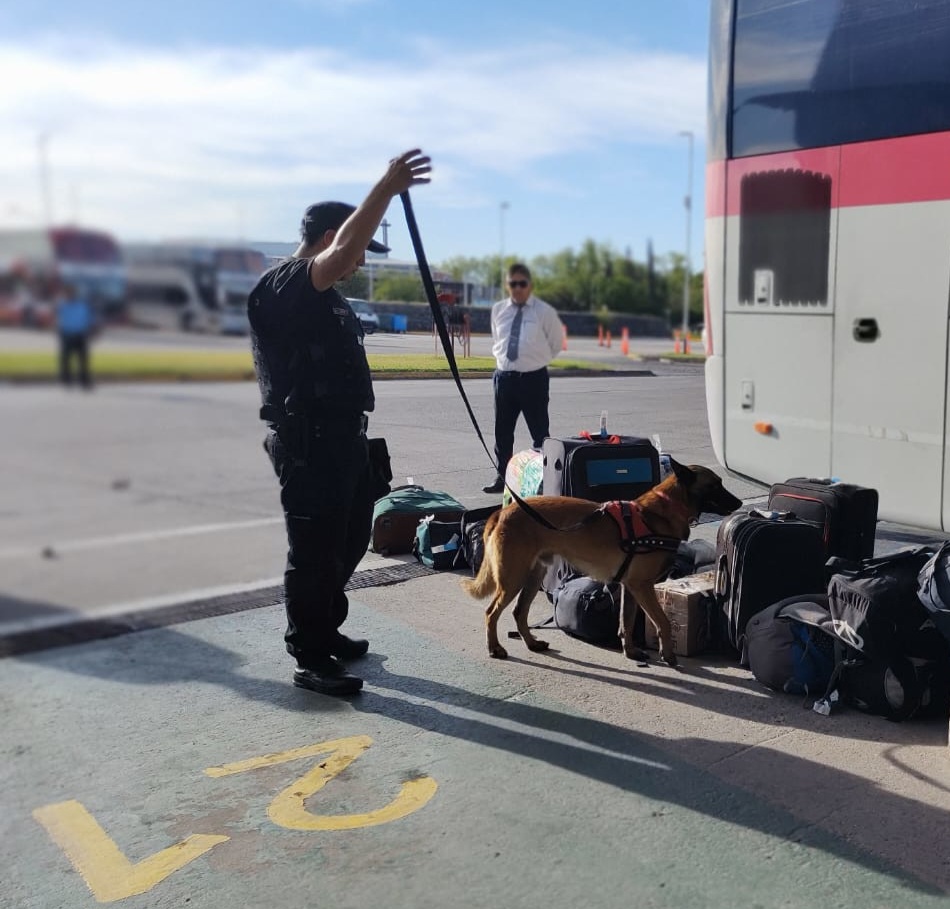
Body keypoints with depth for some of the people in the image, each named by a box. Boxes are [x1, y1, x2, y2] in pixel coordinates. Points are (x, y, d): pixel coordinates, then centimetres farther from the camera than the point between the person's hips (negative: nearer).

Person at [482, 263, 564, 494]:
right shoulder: (498, 310, 6)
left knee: (540, 432, 2)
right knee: (502, 432, 12)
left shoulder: (545, 311, -6)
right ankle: (502, 478, 24)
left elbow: (556, 342, 6)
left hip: (533, 378, -4)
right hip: (503, 376, 4)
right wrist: (501, 356, 12)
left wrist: (537, 359, 8)